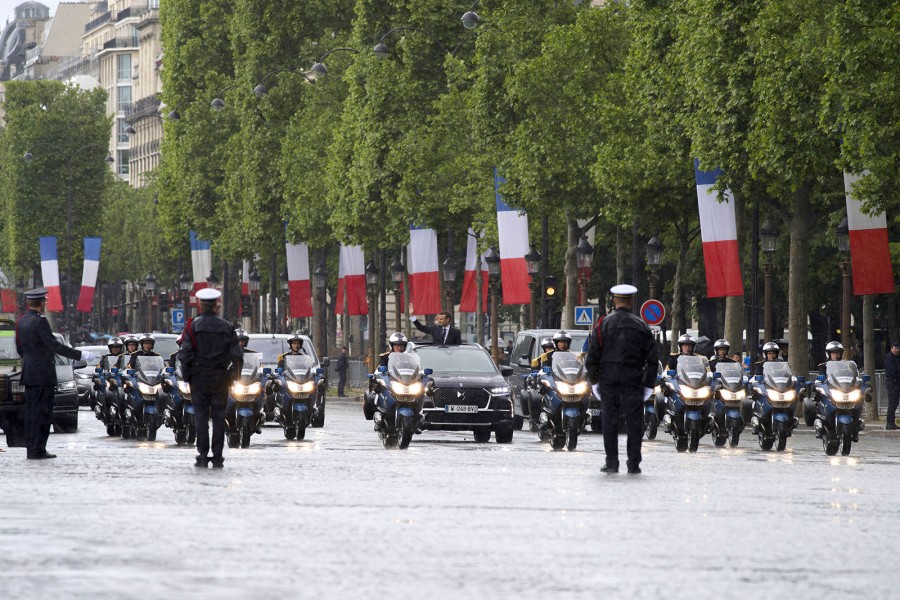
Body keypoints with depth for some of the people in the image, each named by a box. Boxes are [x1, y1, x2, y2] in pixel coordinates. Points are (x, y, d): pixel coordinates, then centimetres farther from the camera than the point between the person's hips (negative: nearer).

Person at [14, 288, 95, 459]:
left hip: (29, 373, 8)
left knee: (31, 411, 11)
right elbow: (54, 345, -19)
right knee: (42, 412, -5)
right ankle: (38, 450, -6)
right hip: (43, 374, -8)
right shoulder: (39, 322, -16)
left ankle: (31, 448, 13)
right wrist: (80, 355, -16)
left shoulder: (21, 322, 10)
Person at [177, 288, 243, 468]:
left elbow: (185, 354, -9)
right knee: (219, 417, 5)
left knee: (201, 416, 3)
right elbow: (237, 355, 0)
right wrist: (233, 376, 10)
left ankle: (203, 456, -2)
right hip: (220, 378, 1)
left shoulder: (193, 326, -5)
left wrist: (186, 375, 1)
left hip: (199, 379, -1)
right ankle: (217, 458, 4)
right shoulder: (226, 327, 0)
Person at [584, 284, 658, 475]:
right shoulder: (641, 326, 3)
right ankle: (633, 464, 1)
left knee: (610, 421, 5)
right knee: (634, 422, 3)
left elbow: (592, 356, -2)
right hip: (633, 379, 0)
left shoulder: (603, 324, 1)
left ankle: (611, 463, 3)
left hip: (609, 379, 0)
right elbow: (653, 358, 3)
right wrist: (648, 385, 8)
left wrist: (594, 381, 6)